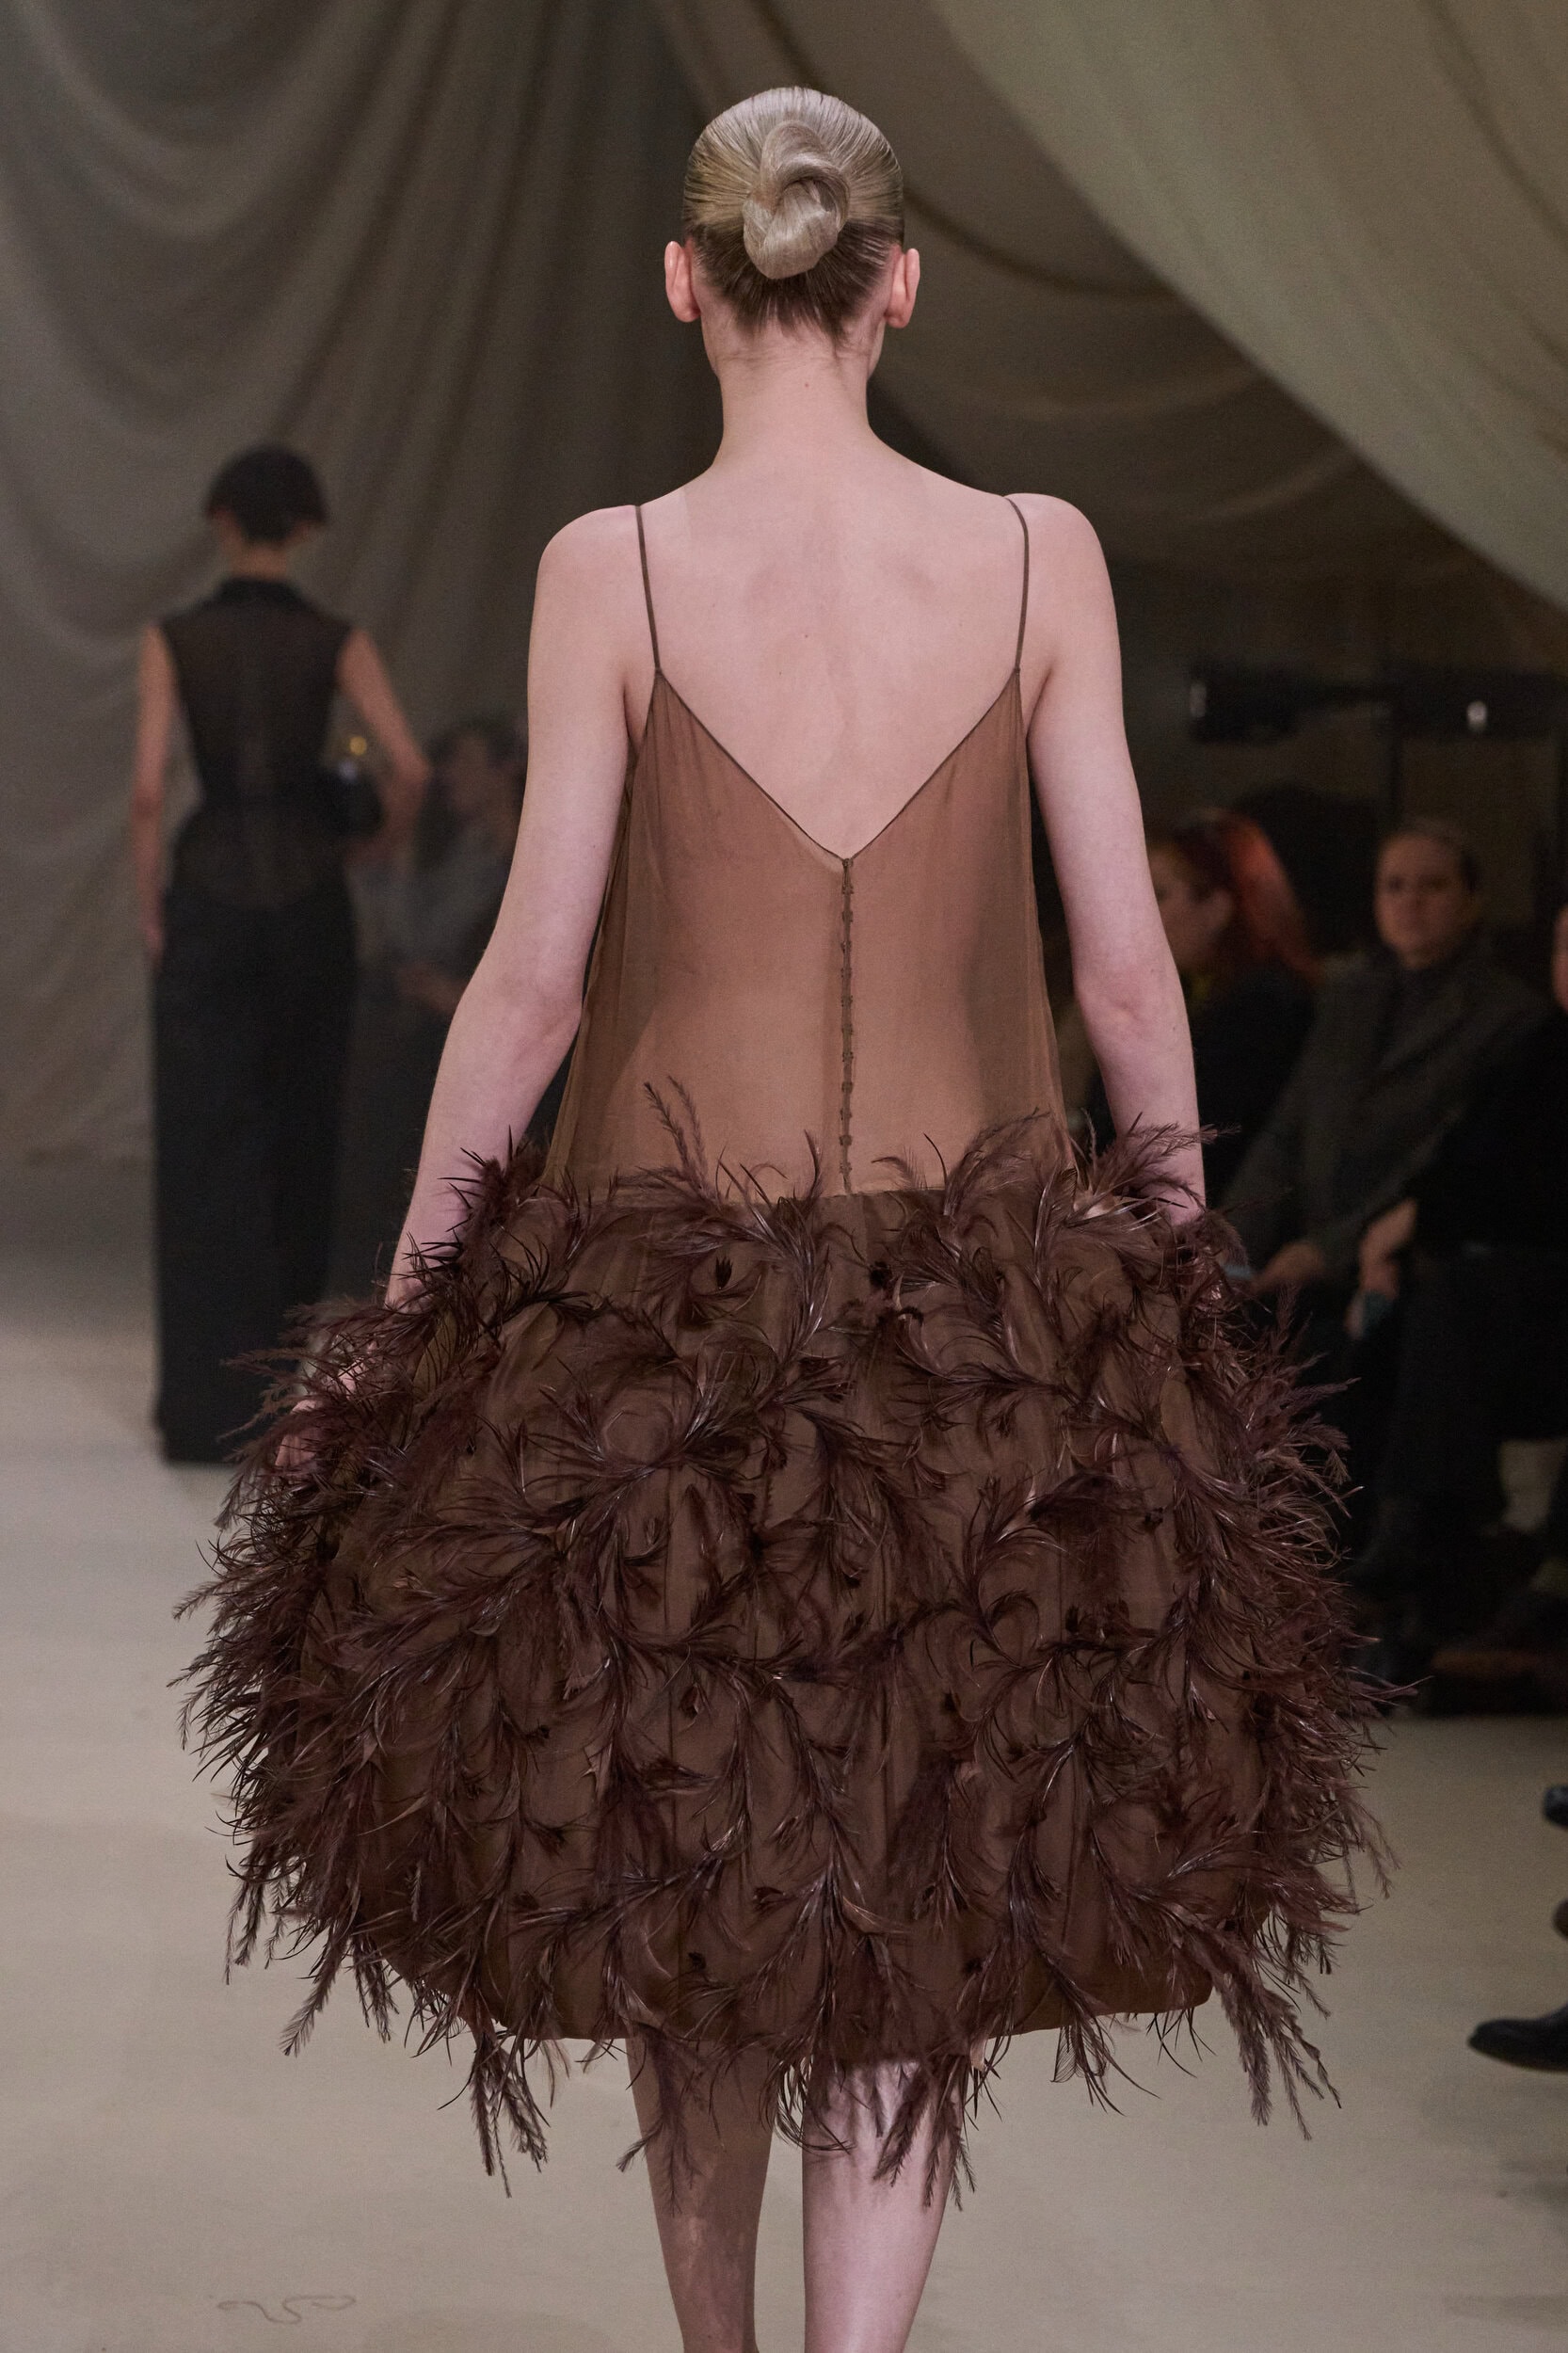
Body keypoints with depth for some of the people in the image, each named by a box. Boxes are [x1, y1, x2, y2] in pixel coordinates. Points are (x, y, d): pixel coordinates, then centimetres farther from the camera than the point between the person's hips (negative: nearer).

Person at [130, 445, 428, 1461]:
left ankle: (212, 1407, -6)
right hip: (310, 899, 2)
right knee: (300, 1130, 17)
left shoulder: (175, 638, -3)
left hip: (210, 895, -1)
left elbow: (148, 788, -10)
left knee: (208, 1148, 0)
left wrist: (150, 912, 0)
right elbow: (409, 767, -10)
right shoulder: (336, 641, -1)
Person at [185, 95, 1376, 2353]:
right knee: (928, 1900, 8)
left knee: (695, 1890, 16)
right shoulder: (1040, 556, -4)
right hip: (986, 1313, 0)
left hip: (664, 1288, 0)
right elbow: (1128, 968, -2)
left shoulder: (610, 569, -7)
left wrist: (403, 1299, 3)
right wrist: (1188, 1265, 11)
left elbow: (534, 981, -8)